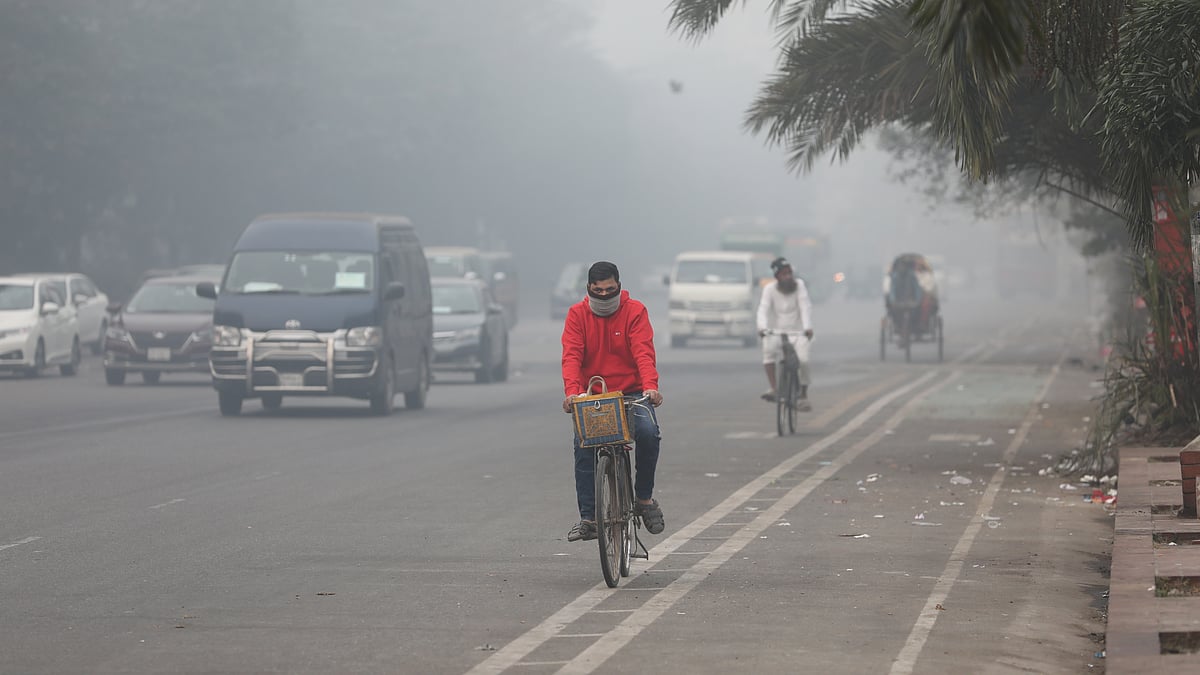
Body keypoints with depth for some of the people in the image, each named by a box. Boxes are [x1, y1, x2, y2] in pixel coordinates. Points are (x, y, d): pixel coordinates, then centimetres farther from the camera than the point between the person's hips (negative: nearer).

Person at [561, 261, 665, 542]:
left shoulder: (635, 311, -1)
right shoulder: (577, 314, 2)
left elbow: (644, 352, -14)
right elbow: (571, 355, -9)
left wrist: (650, 386, -31)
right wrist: (572, 390, -27)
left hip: (631, 392, -1)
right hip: (592, 396, 1)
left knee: (648, 433, -28)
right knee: (583, 446, -17)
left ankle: (644, 498, -8)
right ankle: (588, 517, -11)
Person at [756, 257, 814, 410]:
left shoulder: (799, 285, -4)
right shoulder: (770, 288, -3)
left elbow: (805, 307, -15)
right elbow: (764, 309, -15)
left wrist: (807, 327, -31)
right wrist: (762, 327, -35)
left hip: (797, 333, 0)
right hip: (776, 332, 0)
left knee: (803, 361, -22)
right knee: (768, 349, -32)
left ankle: (803, 396, -4)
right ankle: (773, 389, -27)